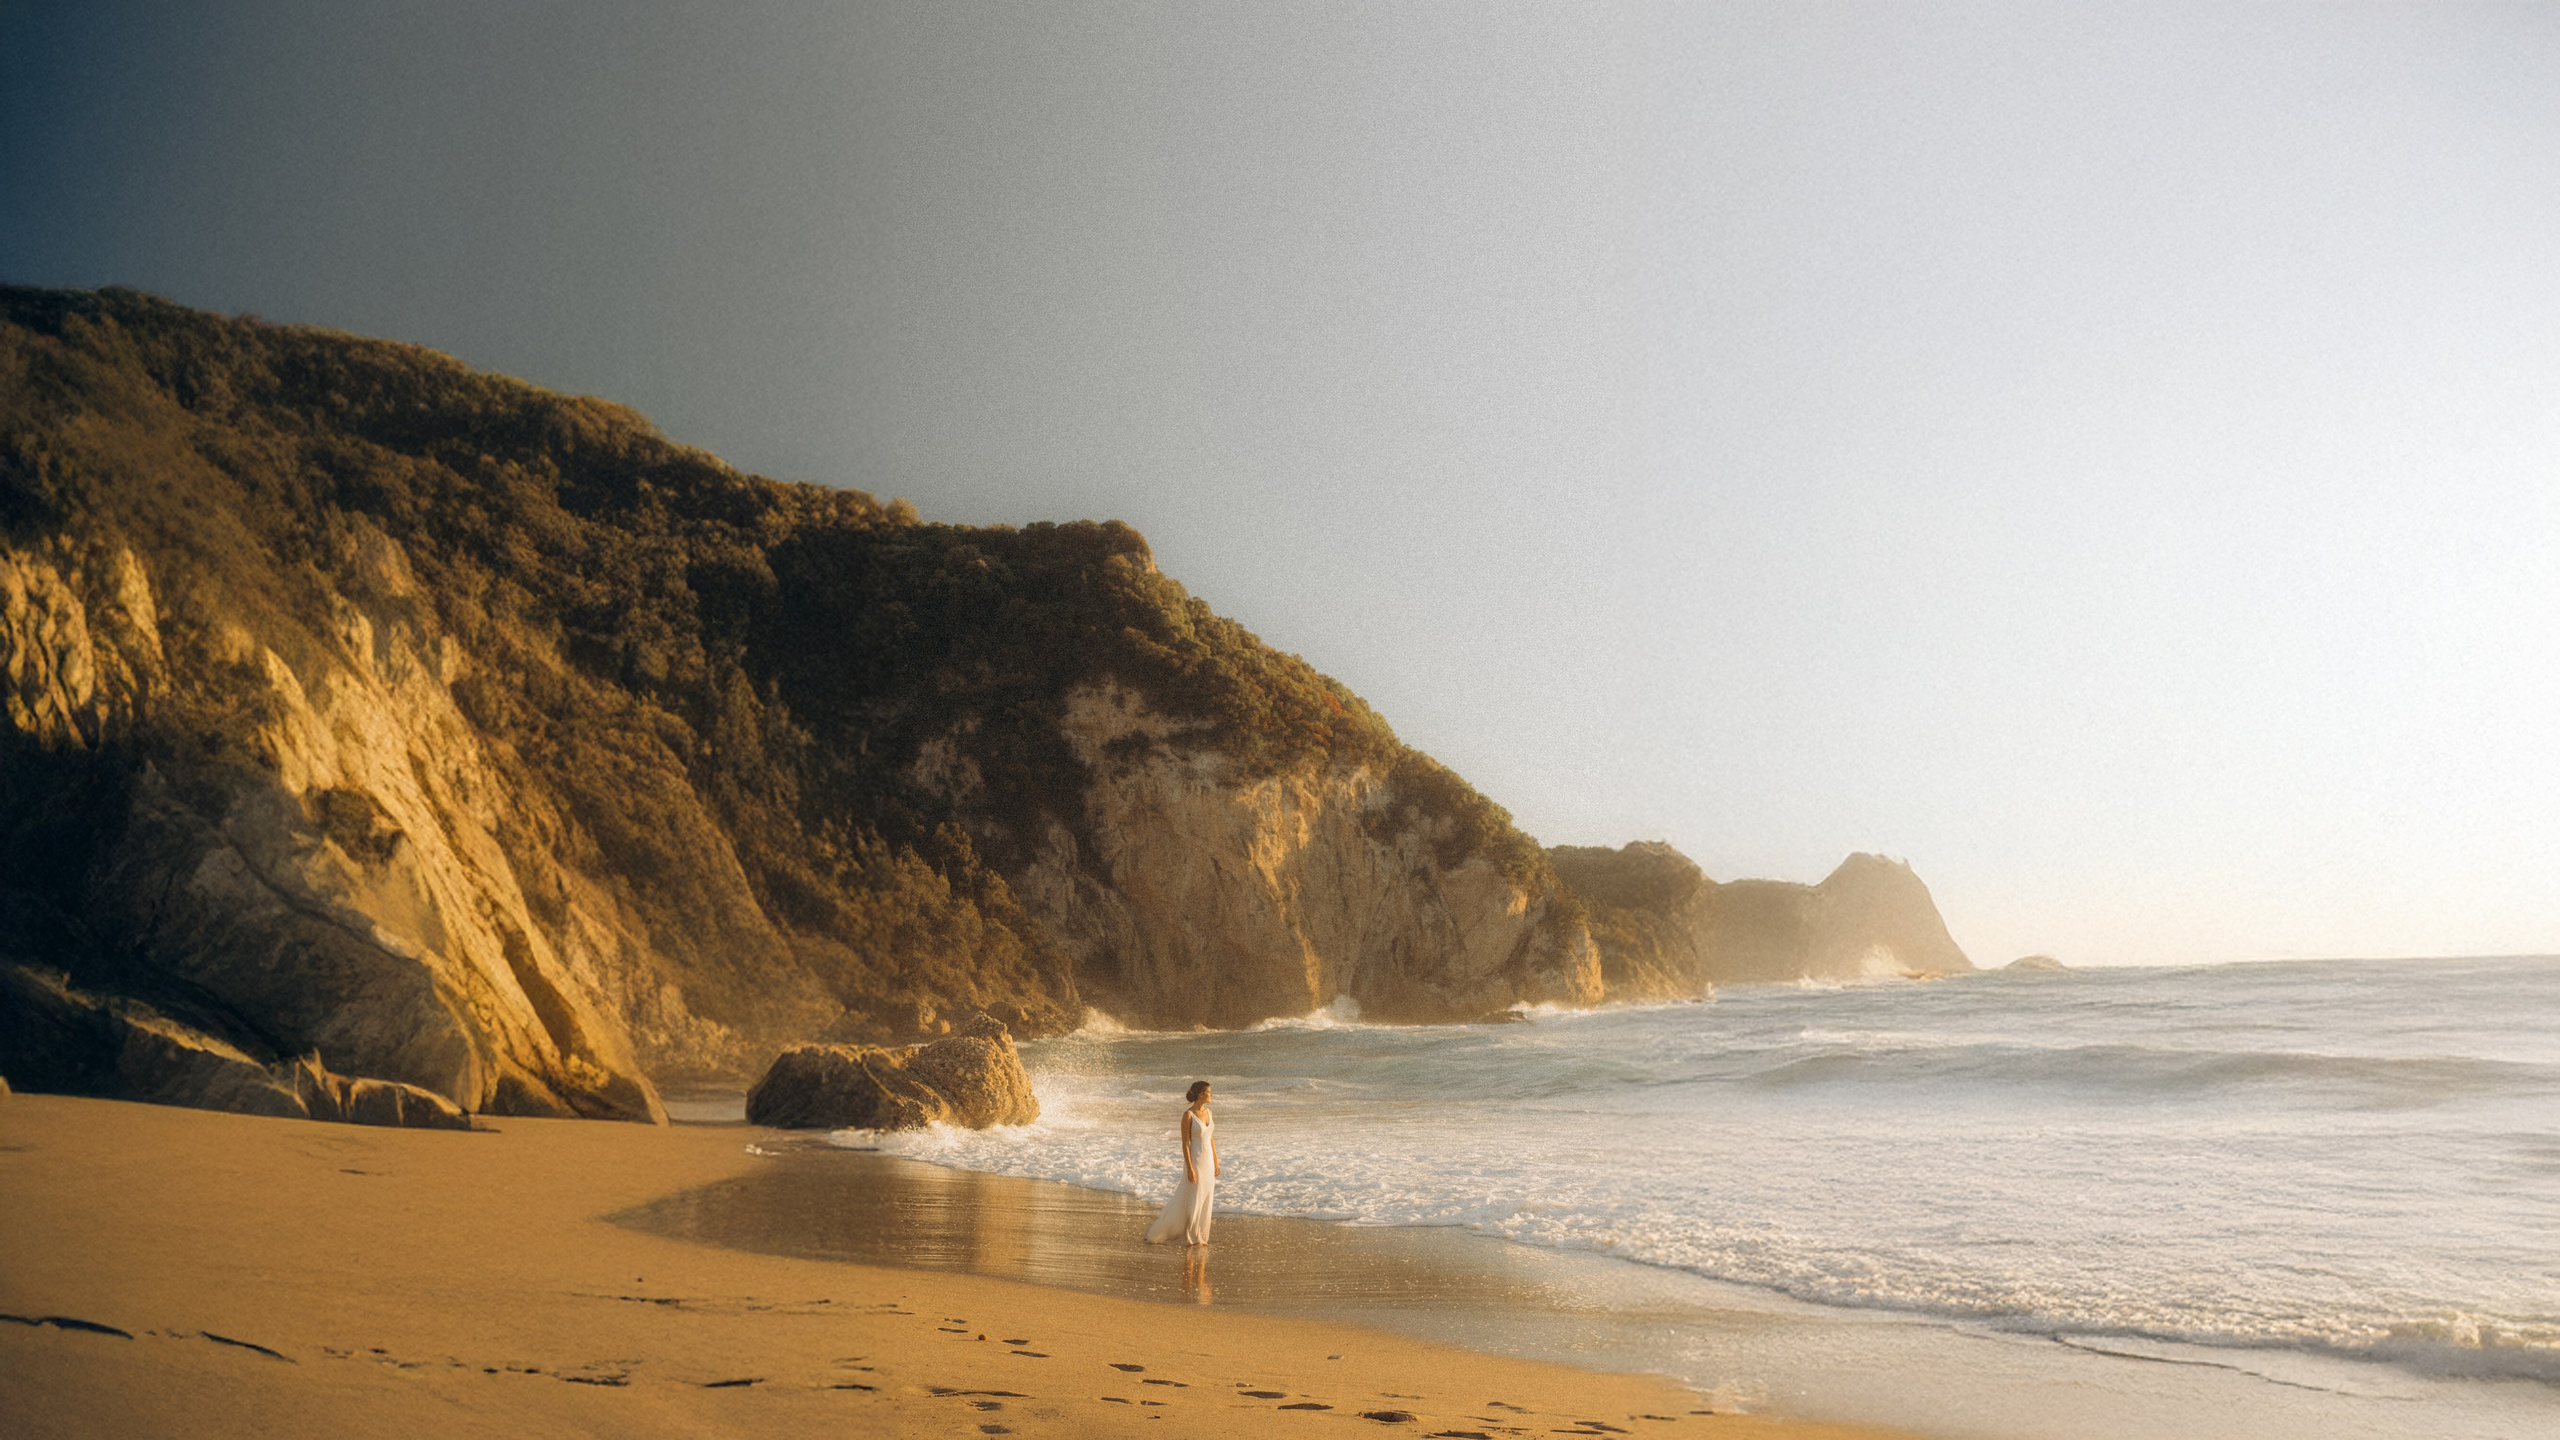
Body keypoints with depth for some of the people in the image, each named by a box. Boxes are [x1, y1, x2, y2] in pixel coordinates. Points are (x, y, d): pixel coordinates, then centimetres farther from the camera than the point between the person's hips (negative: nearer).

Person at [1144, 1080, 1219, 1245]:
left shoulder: (1208, 1112, 6)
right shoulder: (1187, 1115, -16)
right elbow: (1185, 1144, -16)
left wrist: (1216, 1163, 13)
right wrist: (1190, 1169, -18)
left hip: (1207, 1161, 7)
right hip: (1194, 1161, -7)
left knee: (1204, 1202, 9)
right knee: (1192, 1202, -1)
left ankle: (1199, 1237, 18)